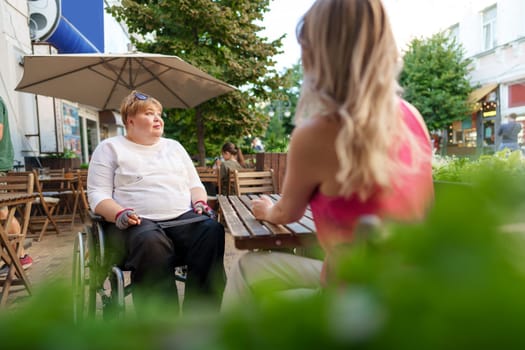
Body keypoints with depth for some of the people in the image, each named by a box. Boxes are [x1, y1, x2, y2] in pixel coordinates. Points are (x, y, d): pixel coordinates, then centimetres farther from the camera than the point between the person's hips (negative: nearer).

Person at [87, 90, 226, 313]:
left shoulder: (174, 146, 26)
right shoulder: (110, 148, 13)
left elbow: (195, 185, 24)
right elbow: (98, 194, 4)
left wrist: (199, 203, 1)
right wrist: (119, 214, -17)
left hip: (184, 218, 4)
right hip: (137, 222, -3)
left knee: (212, 232, -29)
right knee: (151, 242, -39)